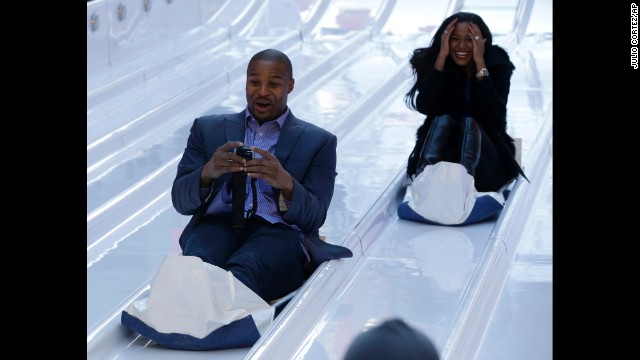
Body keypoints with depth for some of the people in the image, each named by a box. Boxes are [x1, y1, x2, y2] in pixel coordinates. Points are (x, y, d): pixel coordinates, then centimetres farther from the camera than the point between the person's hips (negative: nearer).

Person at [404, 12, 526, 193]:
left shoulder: (497, 66, -5)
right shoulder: (433, 63, -2)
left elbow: (493, 117, -21)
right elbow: (424, 107, -19)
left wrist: (480, 62, -23)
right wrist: (442, 56, -21)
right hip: (443, 151, 1)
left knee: (469, 123, -29)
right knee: (443, 119, -27)